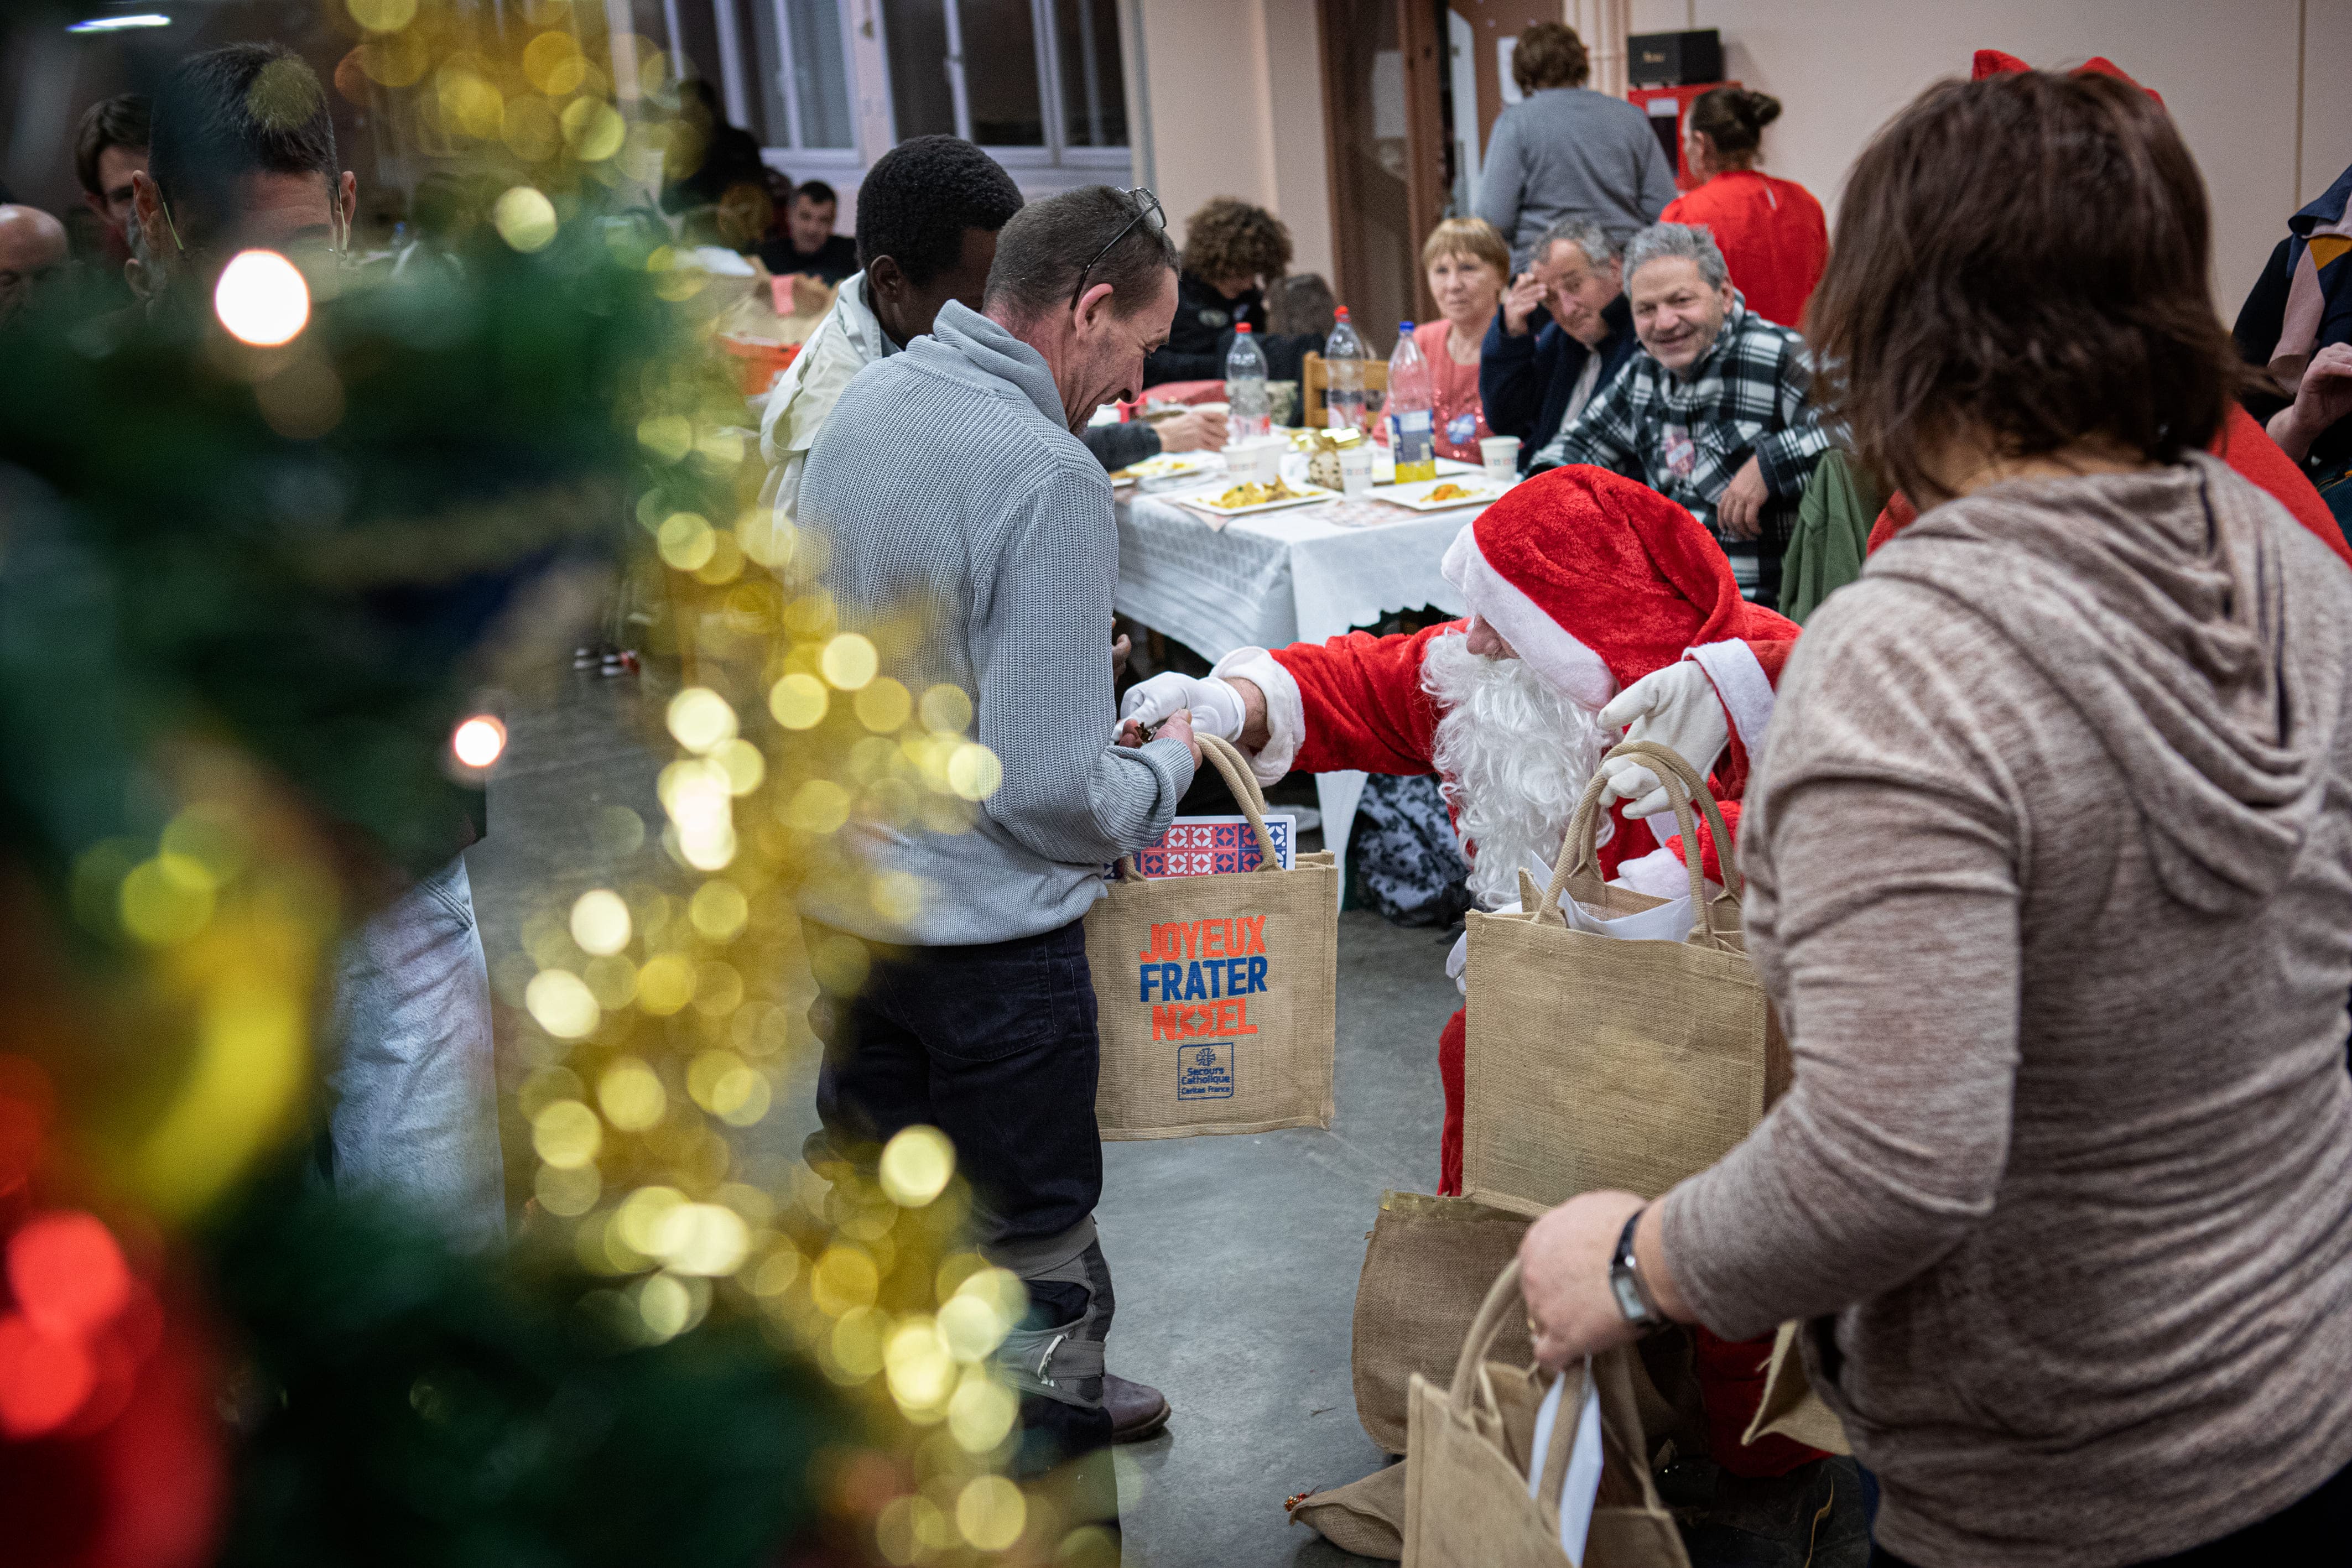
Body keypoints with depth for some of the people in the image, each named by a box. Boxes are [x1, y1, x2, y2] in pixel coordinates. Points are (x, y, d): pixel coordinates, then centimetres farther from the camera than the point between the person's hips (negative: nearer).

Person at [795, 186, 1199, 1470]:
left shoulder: (863, 401, 2)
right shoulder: (1047, 477, -24)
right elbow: (1048, 789, -26)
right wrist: (1169, 766, -5)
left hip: (837, 893, 9)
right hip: (982, 928, -9)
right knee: (1036, 1246, 10)